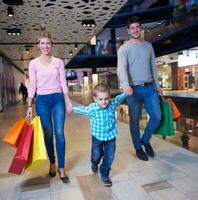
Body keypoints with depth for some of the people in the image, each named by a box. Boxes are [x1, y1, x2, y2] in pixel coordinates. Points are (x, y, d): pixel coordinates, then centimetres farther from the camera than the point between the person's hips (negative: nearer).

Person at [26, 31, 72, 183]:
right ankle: (52, 163, 28)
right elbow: (32, 85, 2)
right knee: (48, 134, 7)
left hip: (58, 99, 0)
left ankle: (61, 167, 8)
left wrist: (68, 101, -2)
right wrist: (30, 105, -2)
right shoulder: (33, 63, 3)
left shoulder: (58, 62, 3)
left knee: (59, 133, -4)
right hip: (42, 100, 0)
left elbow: (63, 82, 3)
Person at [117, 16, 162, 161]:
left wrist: (157, 85, 17)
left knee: (157, 116, 1)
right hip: (134, 89, -4)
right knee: (135, 120, 4)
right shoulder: (124, 48, -4)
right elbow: (121, 68, -20)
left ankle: (145, 140, 25)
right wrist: (125, 84, -38)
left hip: (150, 88, 4)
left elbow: (153, 67, 17)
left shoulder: (148, 45, 12)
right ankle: (138, 148, 22)